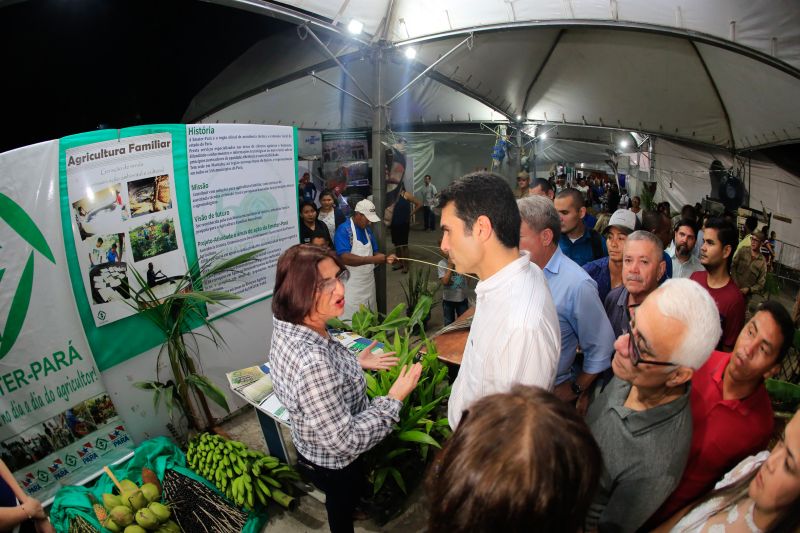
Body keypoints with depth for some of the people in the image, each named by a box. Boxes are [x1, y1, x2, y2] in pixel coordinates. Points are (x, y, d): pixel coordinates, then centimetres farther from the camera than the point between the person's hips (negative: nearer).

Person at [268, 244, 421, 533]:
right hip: (334, 463, -7)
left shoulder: (287, 328, -16)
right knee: (344, 507, 27)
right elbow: (345, 442, -34)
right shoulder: (312, 364, -44)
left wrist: (356, 364, 3)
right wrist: (395, 399, -28)